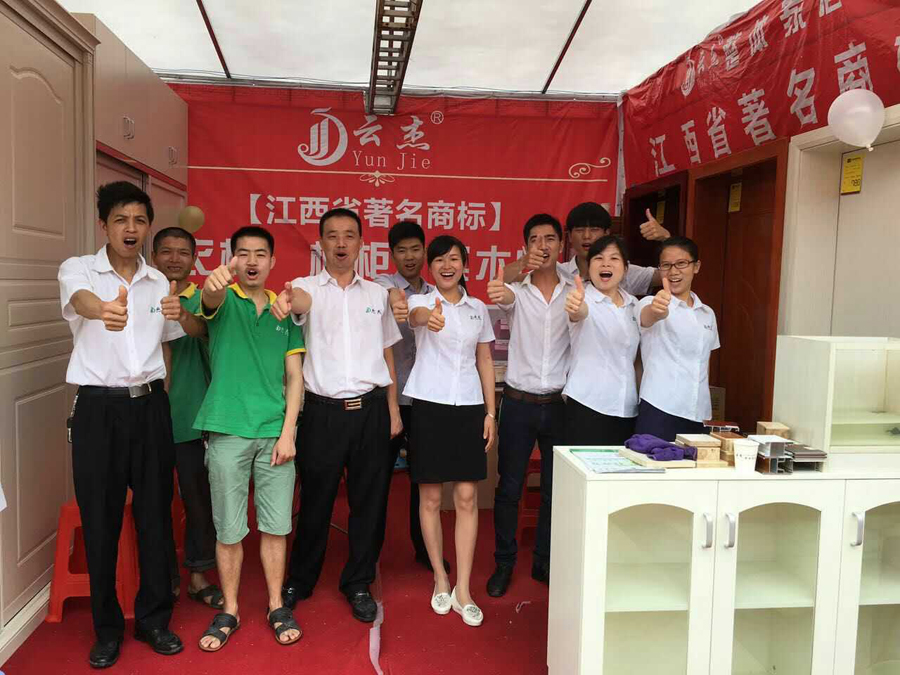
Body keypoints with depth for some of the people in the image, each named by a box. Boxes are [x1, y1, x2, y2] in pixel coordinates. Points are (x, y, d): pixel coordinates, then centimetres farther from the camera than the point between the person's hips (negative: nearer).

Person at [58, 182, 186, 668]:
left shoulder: (159, 282, 9)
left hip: (149, 405, 3)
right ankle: (107, 628, 22)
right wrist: (103, 309, -51)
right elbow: (81, 299, -28)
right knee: (100, 519, 4)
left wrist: (162, 398, 7)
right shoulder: (77, 269, -3)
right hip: (98, 408, -3)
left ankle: (154, 619, 24)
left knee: (155, 514, 8)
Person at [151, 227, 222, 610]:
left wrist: (180, 313, -41)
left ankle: (198, 575, 21)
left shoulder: (202, 300, 1)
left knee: (199, 496, 5)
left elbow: (203, 329, -22)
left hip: (190, 415, -1)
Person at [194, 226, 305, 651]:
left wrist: (287, 432, -3)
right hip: (228, 431, -2)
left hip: (275, 432, 2)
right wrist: (214, 283, -49)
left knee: (275, 526, 8)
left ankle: (277, 607, 23)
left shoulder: (284, 310, 9)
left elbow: (294, 377, 7)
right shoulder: (223, 300, 2)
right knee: (229, 530, 7)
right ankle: (229, 611, 23)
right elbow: (210, 302, -25)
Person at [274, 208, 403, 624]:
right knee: (315, 500, 9)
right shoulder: (308, 288, 2)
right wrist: (286, 300, -49)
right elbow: (301, 299, -25)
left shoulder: (377, 293, 11)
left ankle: (358, 585, 26)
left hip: (371, 409, 2)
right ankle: (299, 581, 31)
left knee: (369, 501, 8)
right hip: (324, 412, -2)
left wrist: (393, 410, 9)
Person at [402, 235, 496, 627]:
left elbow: (485, 362, 13)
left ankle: (463, 591, 10)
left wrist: (490, 412, 5)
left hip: (469, 407, 3)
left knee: (467, 498, 1)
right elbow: (416, 315, -28)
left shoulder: (478, 309, 10)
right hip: (430, 406, -2)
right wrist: (429, 317, -53)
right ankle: (441, 580, 22)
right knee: (430, 497, 5)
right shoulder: (421, 302, -1)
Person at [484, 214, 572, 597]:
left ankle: (544, 562, 28)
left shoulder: (575, 291, 3)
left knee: (555, 488, 11)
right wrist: (499, 295, -50)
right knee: (509, 488, 6)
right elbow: (502, 296, -28)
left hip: (560, 403, 1)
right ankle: (504, 563, 23)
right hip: (519, 402, -1)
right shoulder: (516, 291, -3)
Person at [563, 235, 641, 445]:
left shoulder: (633, 304, 12)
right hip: (587, 406, -5)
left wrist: (642, 399, 12)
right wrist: (575, 308, -53)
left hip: (627, 410, 5)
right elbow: (580, 312, -30)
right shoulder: (584, 300, -4)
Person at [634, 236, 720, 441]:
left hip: (697, 416, 5)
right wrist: (657, 309, -51)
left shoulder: (707, 314, 14)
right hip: (658, 413, -5)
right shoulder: (650, 304, -3)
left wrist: (706, 414, 16)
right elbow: (648, 317, -28)